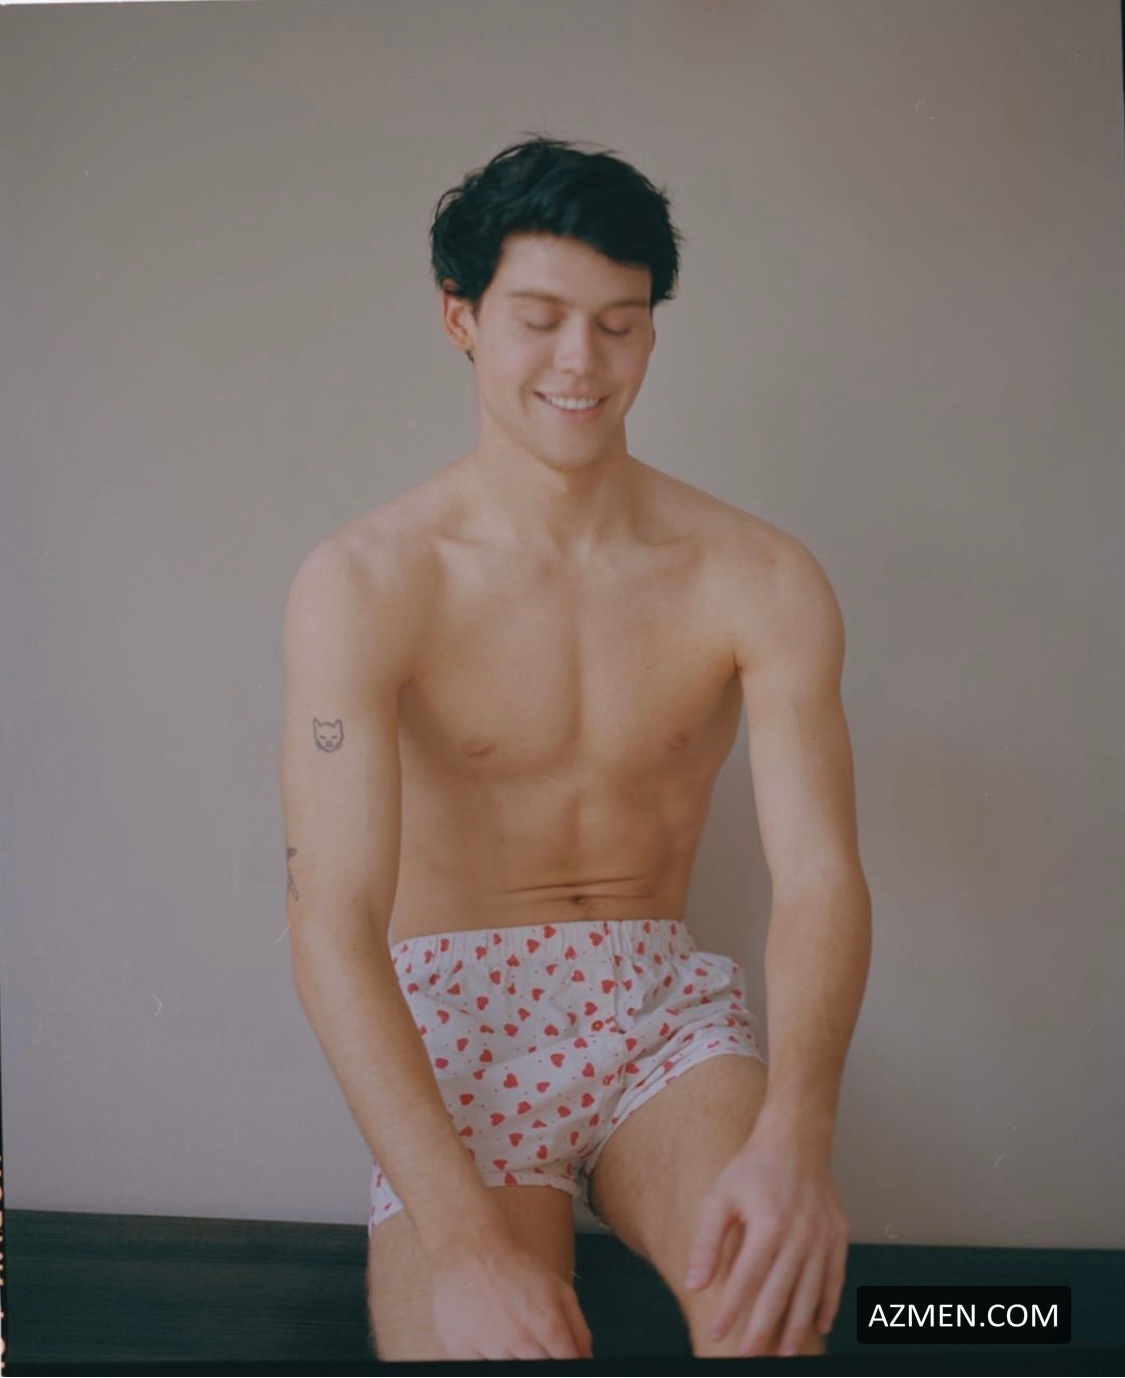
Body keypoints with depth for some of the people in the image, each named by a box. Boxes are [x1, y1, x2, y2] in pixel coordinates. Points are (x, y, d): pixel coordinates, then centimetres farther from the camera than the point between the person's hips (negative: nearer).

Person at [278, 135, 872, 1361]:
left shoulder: (760, 581, -5)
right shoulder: (362, 586, -11)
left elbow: (819, 875, -12)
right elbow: (332, 924, -18)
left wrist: (794, 1131, -33)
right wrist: (461, 1242, -30)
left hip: (663, 1003, 2)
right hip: (452, 1010, -1)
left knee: (773, 1291, -28)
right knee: (483, 1333, -26)